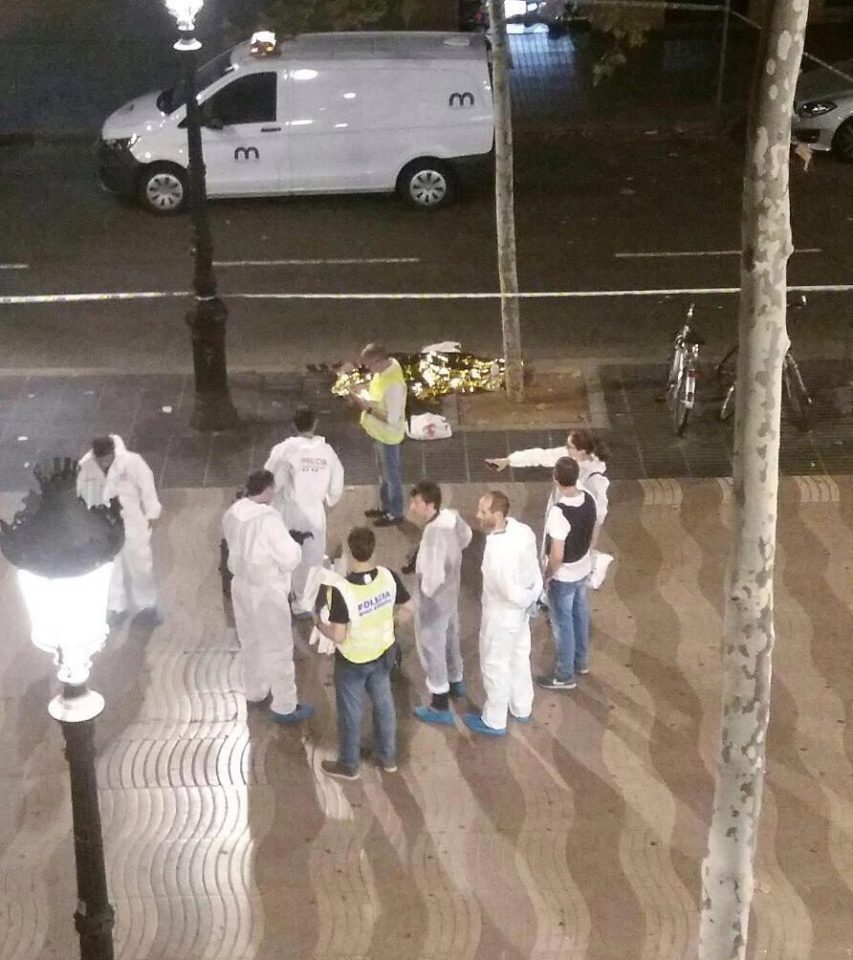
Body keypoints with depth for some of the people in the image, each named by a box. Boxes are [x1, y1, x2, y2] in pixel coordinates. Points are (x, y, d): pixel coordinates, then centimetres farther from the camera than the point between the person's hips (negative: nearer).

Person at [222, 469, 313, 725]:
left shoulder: (232, 513, -5)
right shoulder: (268, 519, -28)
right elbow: (290, 559, -23)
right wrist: (294, 544, -3)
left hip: (242, 585, 8)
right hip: (267, 591, -8)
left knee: (250, 642, 25)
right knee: (278, 649, 6)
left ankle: (255, 692, 42)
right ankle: (285, 707, 17)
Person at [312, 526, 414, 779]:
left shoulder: (341, 591, -33)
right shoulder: (388, 577, -18)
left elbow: (338, 636, -27)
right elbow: (409, 609, -5)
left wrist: (319, 623, -8)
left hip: (353, 661, -4)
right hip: (383, 653, 4)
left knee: (351, 711, 17)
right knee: (383, 703, 25)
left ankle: (349, 765, 36)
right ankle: (388, 757, 42)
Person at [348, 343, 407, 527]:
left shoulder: (393, 385, -37)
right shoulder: (388, 364, -9)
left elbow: (392, 420, -30)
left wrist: (368, 407, -27)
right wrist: (366, 399, -4)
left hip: (388, 435, -9)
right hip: (379, 432, 9)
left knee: (392, 475, 13)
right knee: (384, 472, 26)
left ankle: (395, 514, 32)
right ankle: (385, 506, 45)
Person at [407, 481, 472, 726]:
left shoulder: (434, 535, -35)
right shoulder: (450, 516, -9)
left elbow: (432, 577, -37)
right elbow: (466, 536, 13)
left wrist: (425, 593, -20)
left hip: (435, 601, -9)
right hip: (451, 593, 9)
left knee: (431, 648, 7)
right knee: (449, 637, 29)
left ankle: (440, 706, 19)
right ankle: (455, 681, 51)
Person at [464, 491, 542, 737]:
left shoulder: (499, 551, -37)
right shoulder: (522, 530, -12)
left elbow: (511, 592, -30)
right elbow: (534, 570, 0)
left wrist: (528, 600, -11)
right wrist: (533, 596, 7)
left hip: (502, 615, -8)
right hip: (520, 611, 8)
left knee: (495, 666, 13)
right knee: (519, 657, 26)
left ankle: (494, 721, 32)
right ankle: (522, 708, 47)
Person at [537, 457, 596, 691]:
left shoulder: (559, 512, -35)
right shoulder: (588, 499, -11)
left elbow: (557, 555, -29)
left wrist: (548, 574, -11)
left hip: (563, 576, -8)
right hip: (583, 568, 8)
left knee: (563, 624, 10)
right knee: (580, 615, 26)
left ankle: (565, 676, 25)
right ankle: (580, 661, 45)